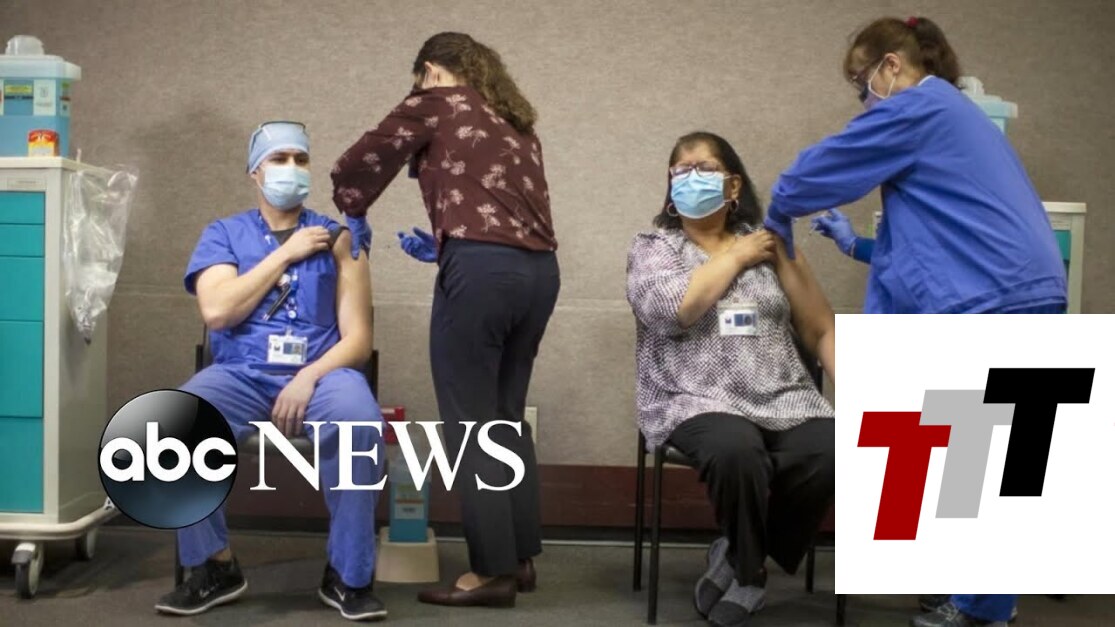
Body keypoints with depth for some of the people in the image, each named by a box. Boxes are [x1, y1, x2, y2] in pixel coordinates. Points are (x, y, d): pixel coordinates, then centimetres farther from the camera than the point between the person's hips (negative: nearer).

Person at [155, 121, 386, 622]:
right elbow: (217, 311, -6)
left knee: (359, 424, -35)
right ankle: (213, 566, -9)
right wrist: (287, 253, -3)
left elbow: (358, 338, 3)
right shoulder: (223, 234, 13)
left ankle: (347, 575, -16)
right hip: (242, 374, 1)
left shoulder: (336, 238, 11)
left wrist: (309, 377, -16)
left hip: (321, 372, -1)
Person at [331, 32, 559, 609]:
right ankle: (519, 558, 21)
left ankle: (492, 571, 3)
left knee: (470, 426, 0)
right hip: (539, 269, 8)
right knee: (507, 418, 16)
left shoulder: (436, 102, 7)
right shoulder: (514, 121, 25)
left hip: (482, 269, -7)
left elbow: (359, 165, 7)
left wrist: (350, 215, 26)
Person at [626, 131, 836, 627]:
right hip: (697, 402, -3)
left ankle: (741, 558, -4)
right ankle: (747, 573, -6)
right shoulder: (653, 248, 8)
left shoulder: (768, 245, 15)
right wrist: (735, 257, -3)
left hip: (784, 401, 3)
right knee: (737, 450, -36)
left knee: (831, 452, -29)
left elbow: (820, 329, 12)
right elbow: (672, 308, -14)